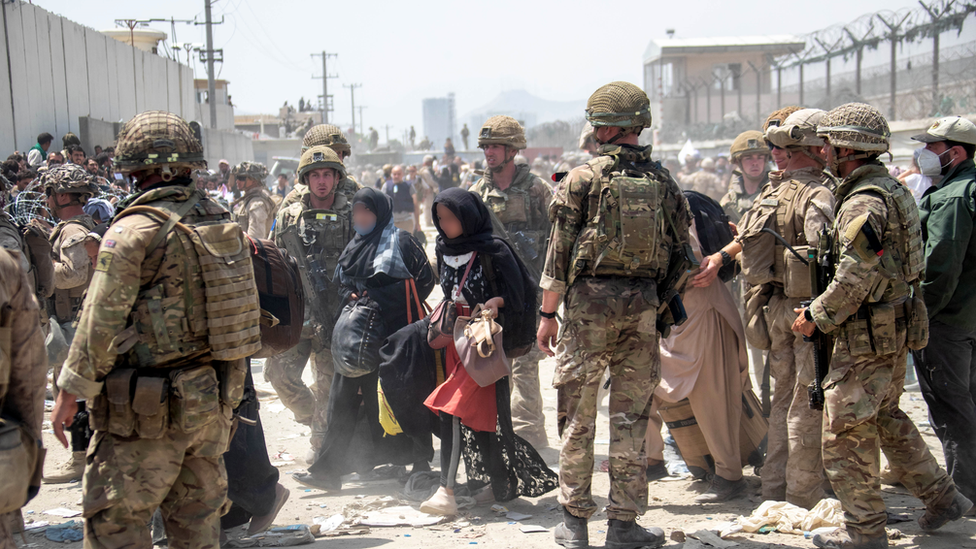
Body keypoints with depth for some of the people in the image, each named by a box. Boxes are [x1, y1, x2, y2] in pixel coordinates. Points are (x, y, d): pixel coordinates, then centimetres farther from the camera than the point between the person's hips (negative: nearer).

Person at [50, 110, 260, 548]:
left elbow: (102, 321, -14)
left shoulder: (135, 230, -14)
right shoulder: (222, 222, 8)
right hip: (213, 400, 7)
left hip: (148, 412, -7)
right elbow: (242, 307, 14)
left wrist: (70, 390, -5)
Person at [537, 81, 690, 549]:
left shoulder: (582, 179, -5)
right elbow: (679, 255, 10)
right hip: (642, 305, 3)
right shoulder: (663, 182, 7)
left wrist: (548, 313, 0)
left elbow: (559, 251, -6)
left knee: (578, 415, 7)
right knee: (630, 416, 8)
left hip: (589, 300, -3)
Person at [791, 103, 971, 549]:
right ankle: (941, 497, 27)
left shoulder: (864, 202, -19)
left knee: (847, 430, -2)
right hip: (894, 327, 10)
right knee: (886, 419, 22)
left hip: (867, 334, -10)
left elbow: (857, 277, -25)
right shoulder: (891, 189, 13)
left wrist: (817, 316, -12)